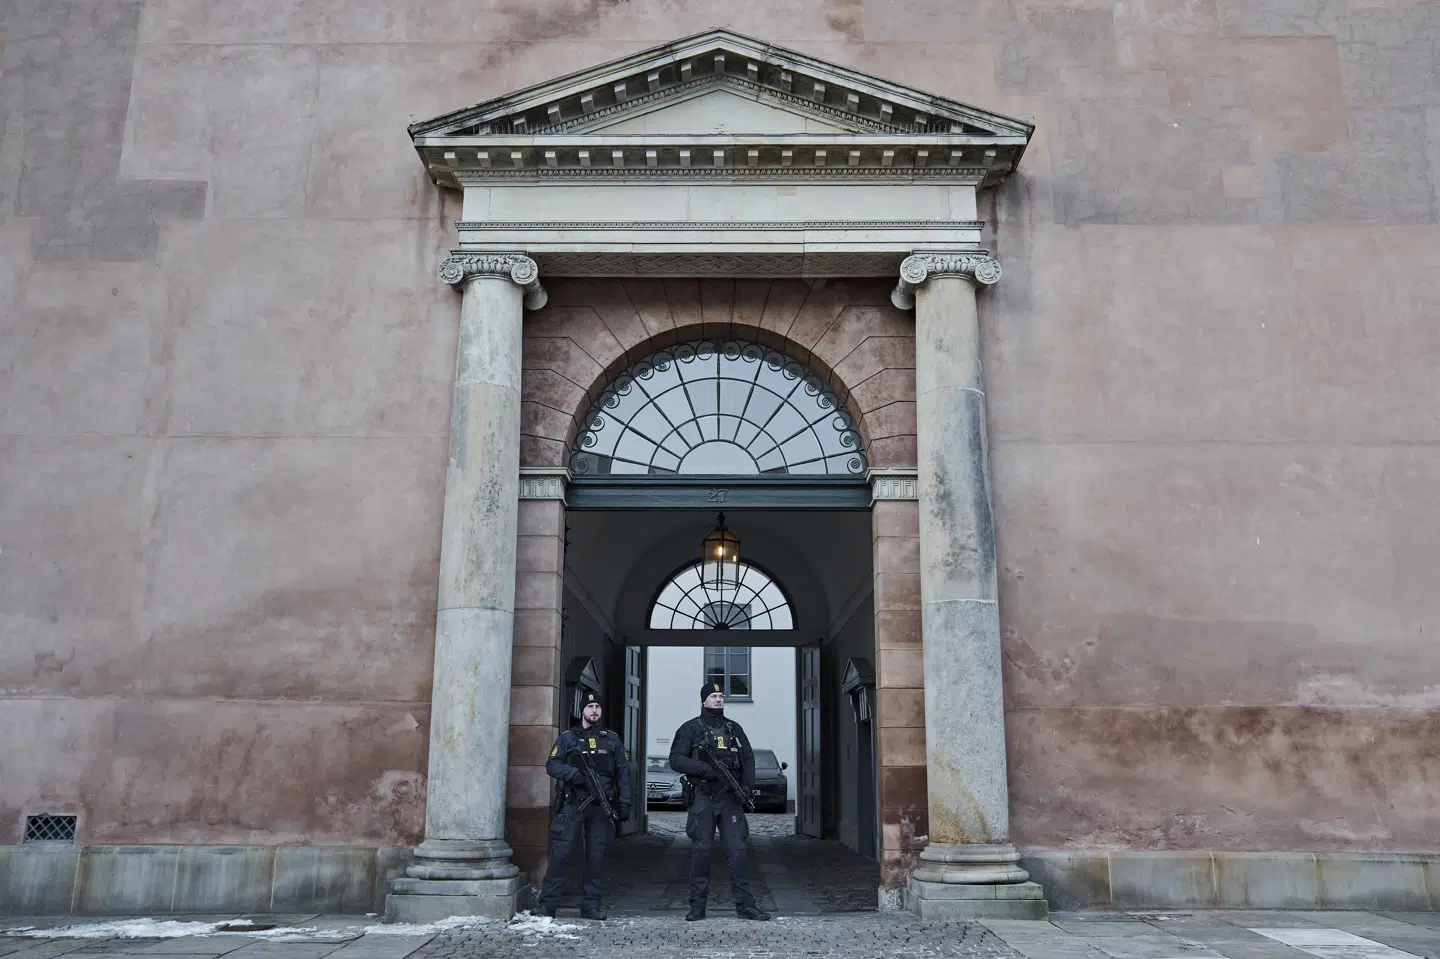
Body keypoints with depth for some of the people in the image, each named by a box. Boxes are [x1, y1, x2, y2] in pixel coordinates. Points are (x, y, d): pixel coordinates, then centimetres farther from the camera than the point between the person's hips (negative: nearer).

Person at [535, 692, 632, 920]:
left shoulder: (612, 739, 15)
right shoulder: (568, 738, 10)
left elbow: (623, 773, 13)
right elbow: (552, 765, 2)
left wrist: (624, 803, 4)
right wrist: (575, 774, -15)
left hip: (601, 807, 2)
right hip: (573, 805, -2)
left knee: (596, 855, 3)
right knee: (561, 852, -9)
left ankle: (591, 905, 11)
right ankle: (547, 903, -3)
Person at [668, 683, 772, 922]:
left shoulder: (734, 729, 14)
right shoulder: (691, 729, 2)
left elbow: (748, 758, 16)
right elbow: (676, 760, -5)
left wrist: (747, 785, -1)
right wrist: (706, 769, -17)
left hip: (731, 799, 3)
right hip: (703, 800, -3)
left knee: (737, 850, -1)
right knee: (701, 851, -1)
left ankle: (744, 904, 2)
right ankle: (697, 905, 8)